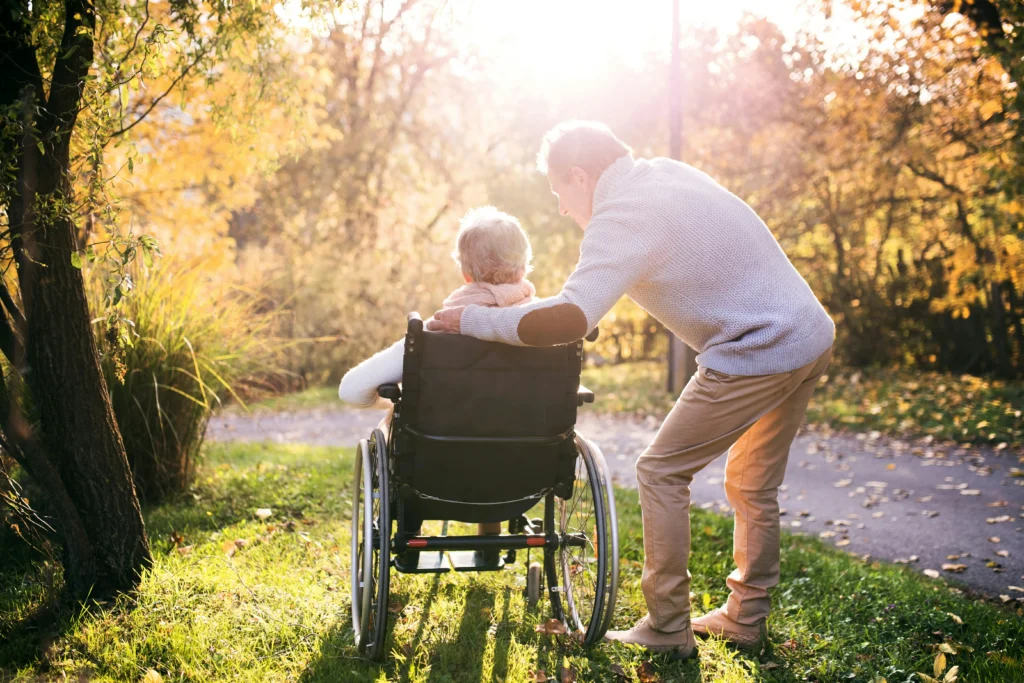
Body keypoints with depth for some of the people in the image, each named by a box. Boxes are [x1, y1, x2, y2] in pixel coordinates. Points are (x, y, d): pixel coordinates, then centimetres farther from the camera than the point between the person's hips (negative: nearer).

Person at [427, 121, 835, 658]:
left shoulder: (623, 217, -16)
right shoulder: (665, 172, 13)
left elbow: (568, 320, -28)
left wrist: (473, 320, -18)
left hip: (757, 354, -9)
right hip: (811, 337, 10)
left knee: (661, 472, 2)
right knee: (753, 486, 20)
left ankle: (667, 630, 7)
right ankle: (745, 617, 30)